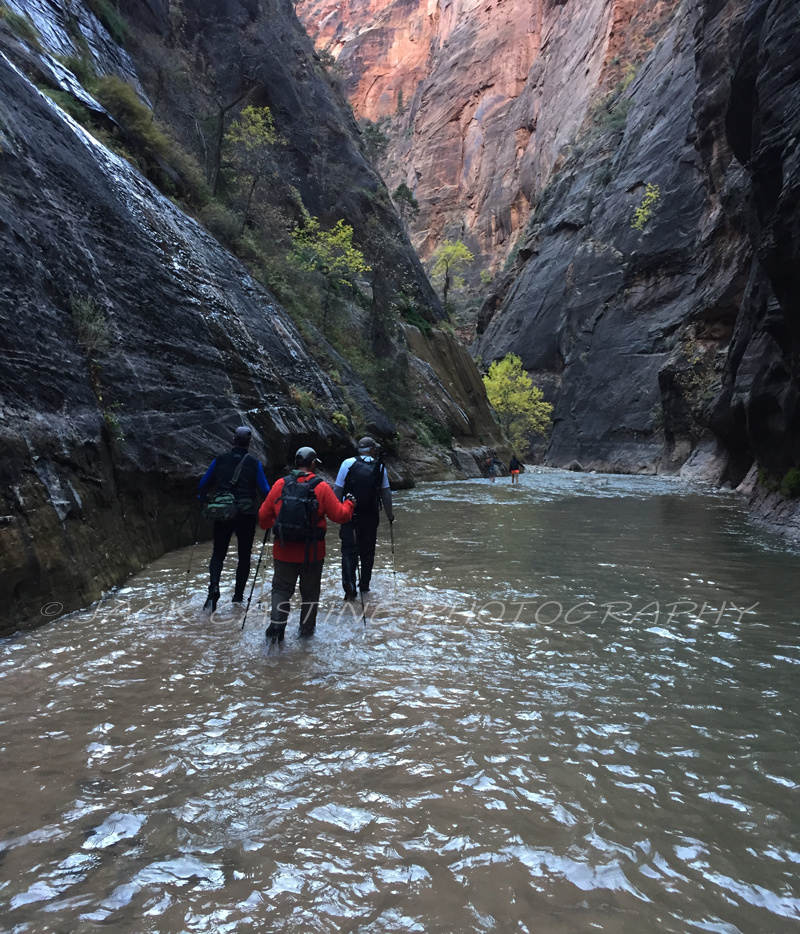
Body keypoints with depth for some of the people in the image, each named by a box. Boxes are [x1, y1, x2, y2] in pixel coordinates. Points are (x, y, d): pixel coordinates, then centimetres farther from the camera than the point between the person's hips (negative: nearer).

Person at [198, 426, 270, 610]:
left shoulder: (220, 460, 1)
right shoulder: (254, 463, -5)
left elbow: (202, 486, 5)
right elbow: (265, 491, -6)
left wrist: (204, 499, 26)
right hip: (246, 514, -1)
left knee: (218, 553, 11)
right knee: (244, 555, 13)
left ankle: (214, 587, -13)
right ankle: (238, 596, 14)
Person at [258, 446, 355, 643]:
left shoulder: (280, 485, -5)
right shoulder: (321, 487, -10)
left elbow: (264, 515, -1)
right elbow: (339, 515, -8)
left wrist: (267, 525, 22)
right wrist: (349, 503, 12)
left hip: (284, 551, 1)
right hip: (312, 553, -1)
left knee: (281, 588, 13)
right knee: (310, 591, 17)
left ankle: (276, 628, 1)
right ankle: (307, 629, 28)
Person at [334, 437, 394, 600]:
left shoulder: (348, 463, -4)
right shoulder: (380, 467, -1)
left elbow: (337, 489, -6)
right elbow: (386, 493, 4)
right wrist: (389, 514, 15)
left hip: (349, 515, -1)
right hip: (370, 517, 1)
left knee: (349, 550, 2)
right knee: (367, 550, 15)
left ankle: (349, 584, -15)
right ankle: (364, 585, 24)